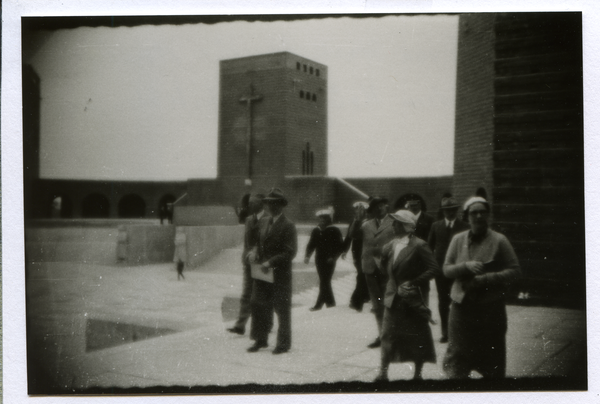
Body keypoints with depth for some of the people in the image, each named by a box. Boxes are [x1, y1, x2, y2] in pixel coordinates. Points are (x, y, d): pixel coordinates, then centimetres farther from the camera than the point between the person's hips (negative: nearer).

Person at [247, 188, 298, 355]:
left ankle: (284, 343, 17)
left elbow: (290, 252, -16)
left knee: (282, 309, 5)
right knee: (259, 306, 11)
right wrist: (254, 251, -2)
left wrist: (271, 263, -23)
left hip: (280, 274, -7)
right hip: (262, 272, 7)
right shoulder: (263, 222, 11)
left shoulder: (288, 226, -11)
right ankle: (261, 340, 25)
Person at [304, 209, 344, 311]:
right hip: (319, 260, 5)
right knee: (325, 282, 11)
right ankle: (330, 302, 22)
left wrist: (333, 257, -15)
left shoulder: (334, 231, -4)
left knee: (324, 282, -7)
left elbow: (340, 246, -4)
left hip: (329, 261, -5)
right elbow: (311, 244, 11)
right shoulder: (315, 231, 9)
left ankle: (319, 304, -5)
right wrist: (307, 255, -4)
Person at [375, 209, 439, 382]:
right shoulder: (390, 246, 7)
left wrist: (415, 283, -17)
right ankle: (383, 372, 14)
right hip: (393, 299, 5)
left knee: (417, 337, 7)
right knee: (388, 335, 6)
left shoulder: (418, 245, -13)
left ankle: (418, 374, 20)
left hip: (413, 299, -5)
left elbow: (434, 268, -14)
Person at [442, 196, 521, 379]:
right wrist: (466, 266, -14)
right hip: (462, 305, 3)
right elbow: (446, 269, 6)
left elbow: (515, 271, -5)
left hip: (491, 307, -2)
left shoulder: (499, 240, -2)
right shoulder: (458, 239, 7)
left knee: (492, 360, 8)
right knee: (457, 356, 7)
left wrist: (485, 279, -16)